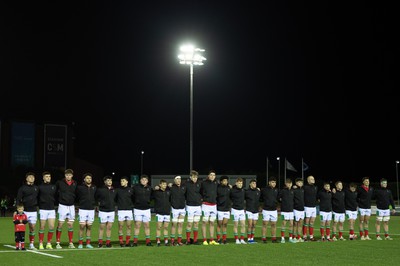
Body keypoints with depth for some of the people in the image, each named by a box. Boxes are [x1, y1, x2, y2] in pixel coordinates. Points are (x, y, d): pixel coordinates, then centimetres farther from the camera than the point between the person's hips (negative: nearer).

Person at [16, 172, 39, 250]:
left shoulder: (36, 188, 11)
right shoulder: (22, 188, 0)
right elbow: (18, 199, -2)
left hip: (33, 211, 3)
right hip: (24, 211, -3)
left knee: (32, 228, 2)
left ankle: (31, 244, 9)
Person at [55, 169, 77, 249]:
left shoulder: (75, 184, 5)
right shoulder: (60, 183, -5)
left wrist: (74, 201, 6)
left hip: (71, 206, 3)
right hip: (62, 206, -3)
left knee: (71, 225, 5)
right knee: (60, 224, -2)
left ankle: (71, 243, 10)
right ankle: (58, 243, 4)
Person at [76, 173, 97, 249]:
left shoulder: (94, 188, 8)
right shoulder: (80, 187, -2)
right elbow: (77, 197, 7)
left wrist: (94, 203, 11)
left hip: (91, 209, 3)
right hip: (83, 209, -3)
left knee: (89, 226, 5)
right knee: (82, 226, -5)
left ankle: (88, 243, 10)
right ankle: (80, 243, 1)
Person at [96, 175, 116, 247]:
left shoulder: (114, 190, 9)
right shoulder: (100, 190, -5)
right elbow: (95, 198, 4)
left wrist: (113, 205, 11)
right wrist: (99, 203, -2)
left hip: (112, 211, 4)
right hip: (103, 211, -4)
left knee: (109, 227, 6)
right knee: (102, 227, -1)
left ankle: (108, 242, 10)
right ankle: (100, 242, 4)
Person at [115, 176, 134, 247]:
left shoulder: (130, 190, 6)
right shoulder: (118, 190, 3)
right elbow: (115, 199, 7)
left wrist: (132, 205, 2)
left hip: (129, 210, 1)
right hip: (121, 210, -1)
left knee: (129, 226, 2)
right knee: (120, 227, -2)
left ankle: (127, 241, 9)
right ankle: (121, 242, 4)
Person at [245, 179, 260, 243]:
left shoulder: (258, 191, 6)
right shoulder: (247, 191, -7)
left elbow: (260, 199, 19)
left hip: (256, 211, 5)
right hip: (249, 210, -5)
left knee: (254, 225, 6)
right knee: (250, 225, -8)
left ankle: (252, 238, 14)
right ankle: (249, 239, -2)